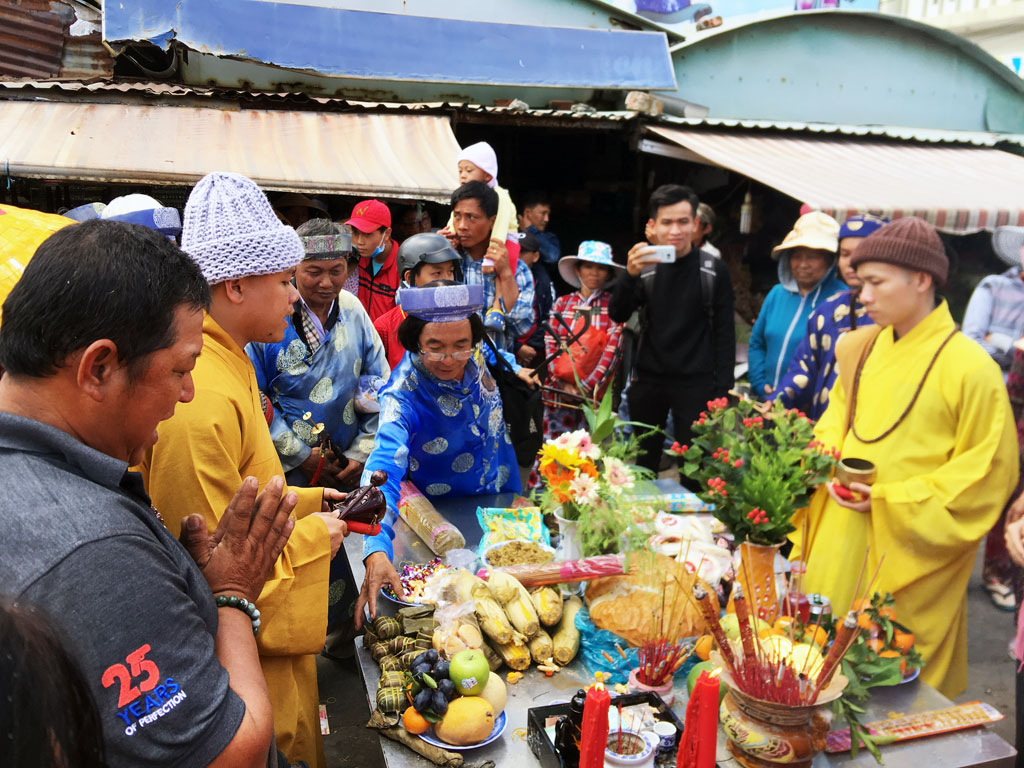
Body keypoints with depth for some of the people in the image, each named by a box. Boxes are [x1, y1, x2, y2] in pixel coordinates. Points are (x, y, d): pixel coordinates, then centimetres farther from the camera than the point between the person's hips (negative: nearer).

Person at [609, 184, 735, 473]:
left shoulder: (714, 270, -4)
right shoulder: (644, 267, 2)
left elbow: (725, 333, -2)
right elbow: (617, 315, -7)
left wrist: (723, 389, -6)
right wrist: (630, 275, -24)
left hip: (696, 383, -2)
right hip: (648, 381, 2)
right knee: (645, 463, 11)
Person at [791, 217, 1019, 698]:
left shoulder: (968, 366, -14)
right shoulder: (862, 349, 5)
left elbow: (988, 473, -12)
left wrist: (889, 500, -16)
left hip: (905, 554, -6)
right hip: (839, 541, 6)